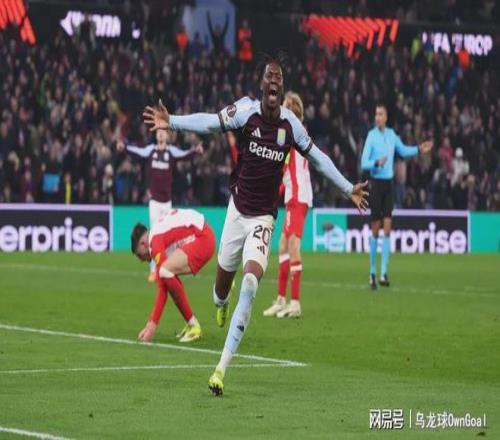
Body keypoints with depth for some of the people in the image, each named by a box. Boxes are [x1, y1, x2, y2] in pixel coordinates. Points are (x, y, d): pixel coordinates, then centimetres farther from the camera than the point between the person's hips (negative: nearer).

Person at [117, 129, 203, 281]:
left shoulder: (171, 151, 0)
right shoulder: (151, 149, 5)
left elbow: (184, 155, -15)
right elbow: (139, 152, -7)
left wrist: (195, 150, -35)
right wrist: (124, 147, -25)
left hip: (167, 200, 0)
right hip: (154, 200, 0)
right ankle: (153, 270, -3)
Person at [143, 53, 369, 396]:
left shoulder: (291, 124, -3)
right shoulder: (246, 111, -10)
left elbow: (318, 158, 9)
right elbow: (210, 122, -21)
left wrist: (349, 189, 13)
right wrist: (171, 122, -36)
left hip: (264, 218, 0)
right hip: (237, 209, 0)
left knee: (251, 285, -18)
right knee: (224, 278, 8)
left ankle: (222, 367, -17)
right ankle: (221, 303, 51)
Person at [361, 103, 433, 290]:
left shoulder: (391, 134, 7)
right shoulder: (371, 136, -8)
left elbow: (403, 150, 25)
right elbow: (363, 163, -13)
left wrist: (419, 149, 16)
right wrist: (377, 162, -29)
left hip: (388, 183, 4)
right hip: (375, 183, -4)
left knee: (387, 227, -2)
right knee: (375, 228, -2)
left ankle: (383, 273, -3)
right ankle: (372, 272, 9)